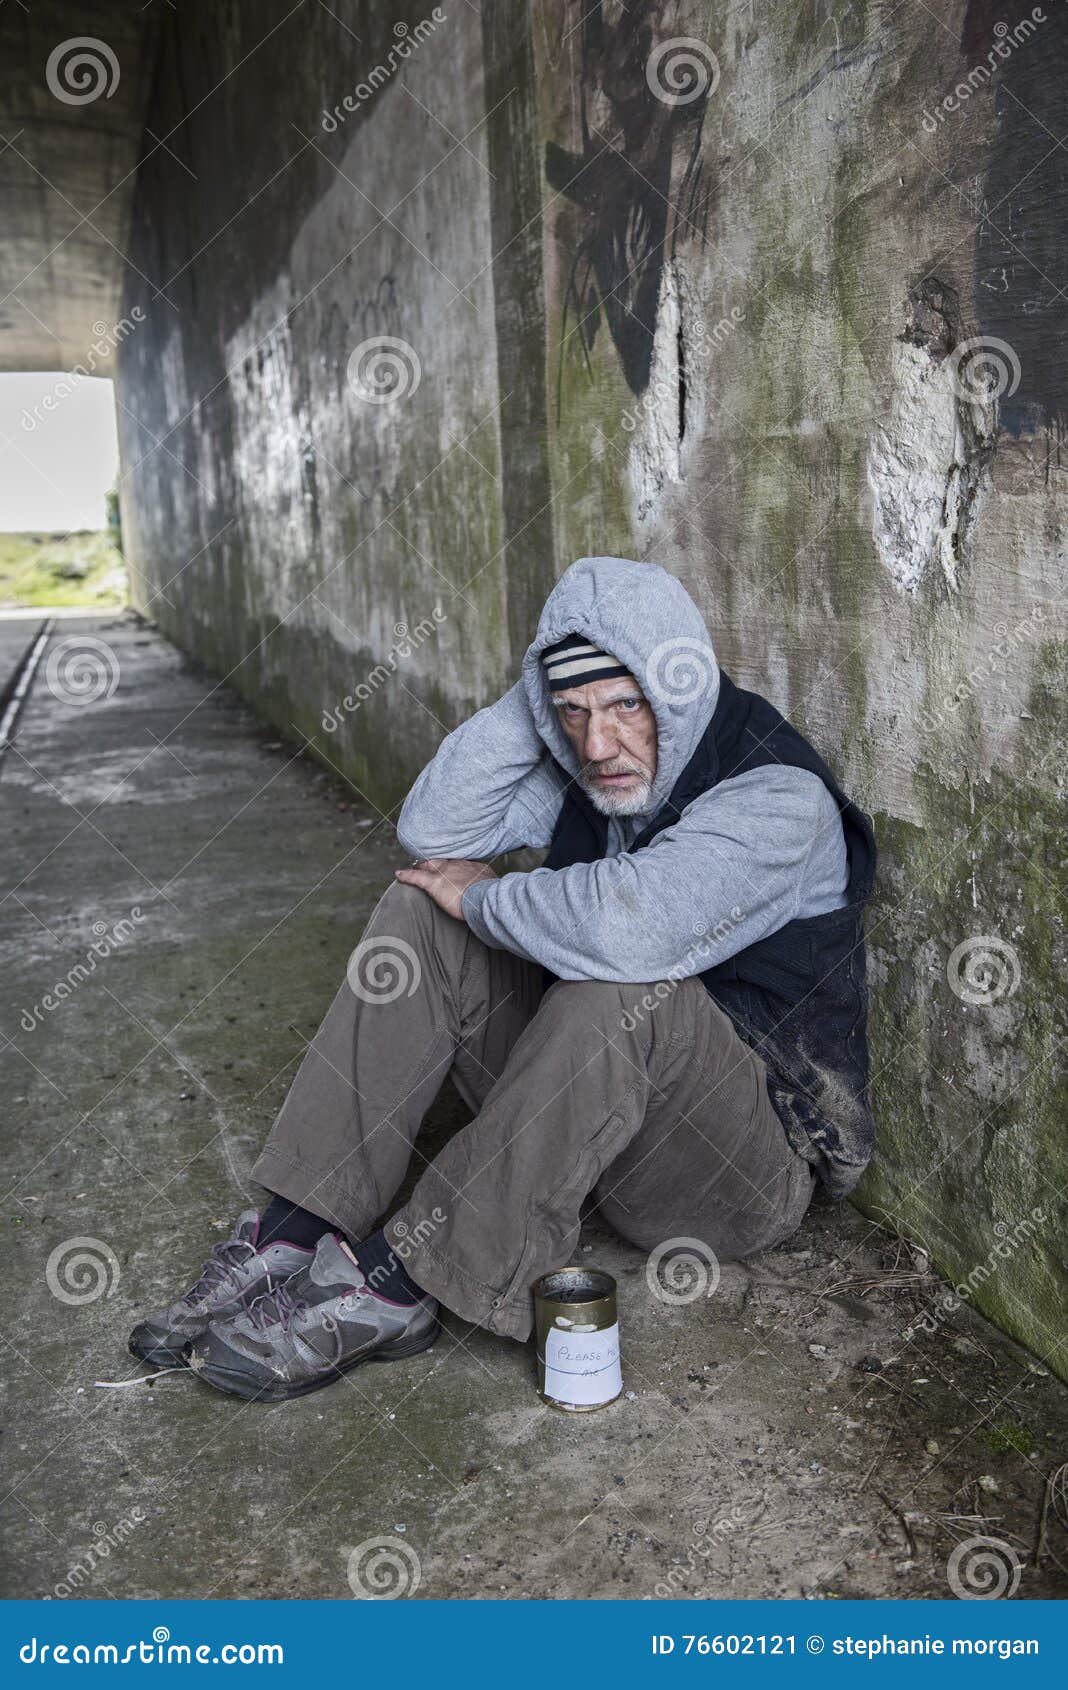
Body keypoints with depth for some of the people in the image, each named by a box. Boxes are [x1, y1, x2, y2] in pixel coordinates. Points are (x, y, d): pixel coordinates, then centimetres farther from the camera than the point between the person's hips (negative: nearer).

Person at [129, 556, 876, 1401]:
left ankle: (390, 1284, -26)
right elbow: (431, 831, -7)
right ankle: (292, 1237, -14)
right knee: (422, 912, -8)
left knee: (622, 986, -38)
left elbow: (625, 925, -40)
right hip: (597, 1084, 7)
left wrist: (482, 898, -21)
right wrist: (537, 696, -14)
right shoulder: (587, 767, 1)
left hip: (750, 1164, -6)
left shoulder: (778, 794, -23)